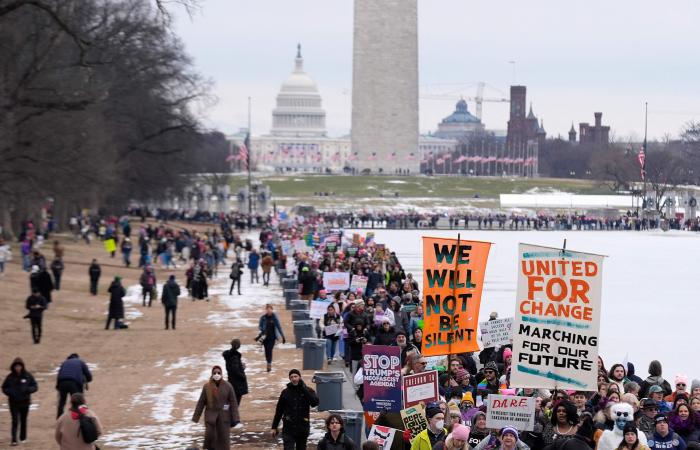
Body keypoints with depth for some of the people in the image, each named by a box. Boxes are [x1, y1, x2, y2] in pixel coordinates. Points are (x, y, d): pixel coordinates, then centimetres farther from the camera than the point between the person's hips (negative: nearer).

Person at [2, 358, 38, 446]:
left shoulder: (28, 376, -3)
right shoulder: (10, 377, -3)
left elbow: (35, 386, 1)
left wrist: (27, 390, -18)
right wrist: (10, 392, -15)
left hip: (25, 402, 1)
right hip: (13, 403, -1)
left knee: (23, 421, 13)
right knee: (15, 421, -9)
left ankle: (23, 438, 28)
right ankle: (14, 439, -10)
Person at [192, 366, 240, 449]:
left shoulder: (227, 386, -5)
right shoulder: (207, 386, -3)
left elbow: (233, 402, -3)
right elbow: (201, 402, 1)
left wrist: (235, 418, -8)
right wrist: (196, 417, 1)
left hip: (224, 416, 0)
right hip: (210, 415, 0)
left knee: (223, 436, 2)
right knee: (210, 435, -6)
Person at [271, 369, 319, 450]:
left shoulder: (308, 391, 0)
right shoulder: (286, 392, 3)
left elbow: (315, 402, -20)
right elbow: (279, 411, 9)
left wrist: (303, 388, -19)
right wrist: (274, 427, 9)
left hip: (302, 429, 1)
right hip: (288, 429, -1)